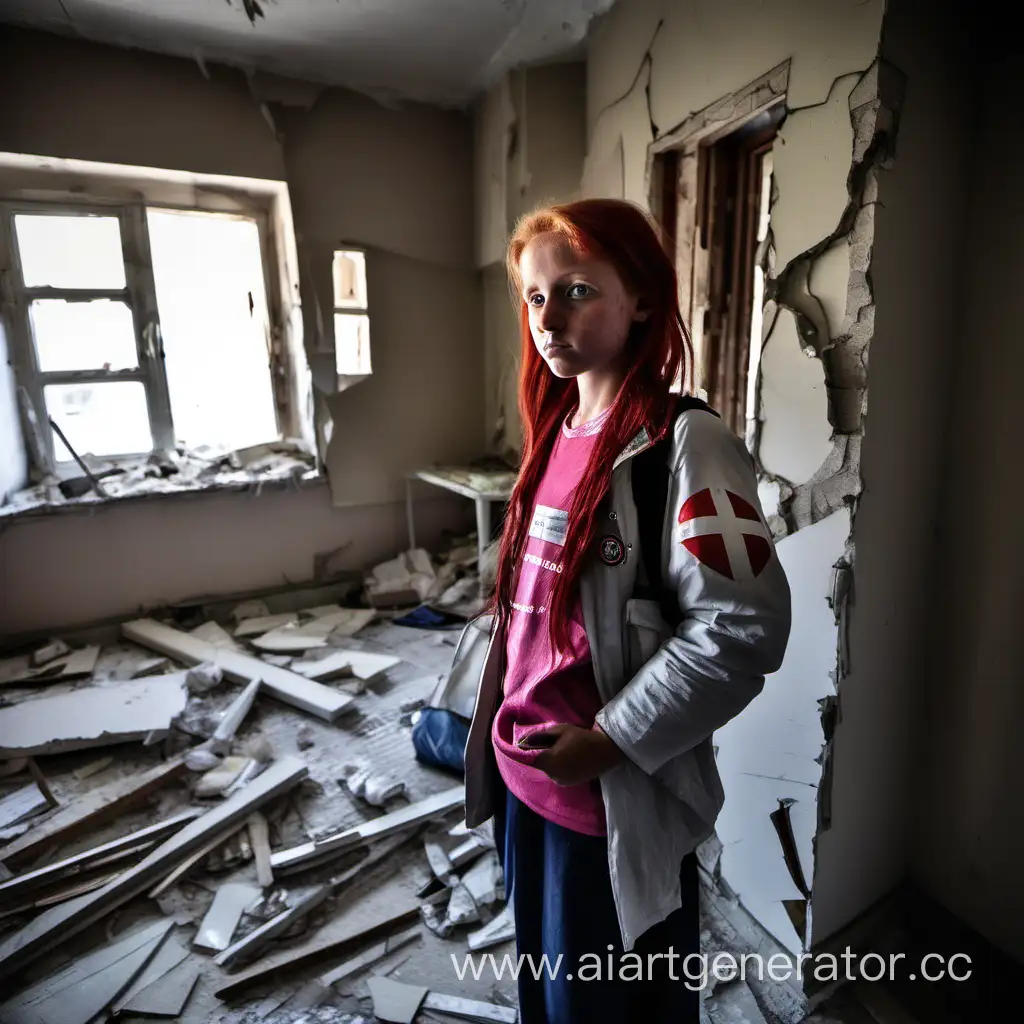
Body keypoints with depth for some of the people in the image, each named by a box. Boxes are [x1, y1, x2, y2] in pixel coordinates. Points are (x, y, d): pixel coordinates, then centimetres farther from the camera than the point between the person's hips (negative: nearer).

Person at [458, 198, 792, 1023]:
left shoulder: (683, 442, -19)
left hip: (617, 795, -6)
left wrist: (607, 740, -19)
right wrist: (507, 728, 9)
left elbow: (744, 629, -23)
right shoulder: (557, 428, 4)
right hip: (527, 770, 7)